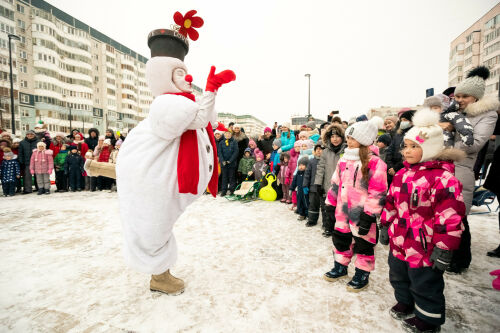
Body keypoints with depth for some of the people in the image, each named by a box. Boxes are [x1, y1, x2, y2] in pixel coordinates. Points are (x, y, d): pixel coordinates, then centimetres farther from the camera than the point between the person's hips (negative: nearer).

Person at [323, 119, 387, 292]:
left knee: (363, 244, 10)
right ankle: (340, 267, 40)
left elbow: (378, 192, -17)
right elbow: (336, 184, 13)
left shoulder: (375, 163, -15)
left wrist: (368, 215, -18)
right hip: (342, 212, 7)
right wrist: (331, 204, 13)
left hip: (362, 214, -6)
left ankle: (362, 275, 31)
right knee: (340, 239, 19)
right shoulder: (344, 160, 7)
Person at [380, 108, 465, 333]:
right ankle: (405, 304, 49)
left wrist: (443, 249, -19)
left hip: (424, 248, -7)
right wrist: (385, 227, 14)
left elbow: (450, 215, -21)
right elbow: (392, 203, 12)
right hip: (399, 242, 8)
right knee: (399, 277, 25)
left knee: (425, 286, 14)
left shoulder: (442, 177, -21)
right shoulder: (403, 173, 4)